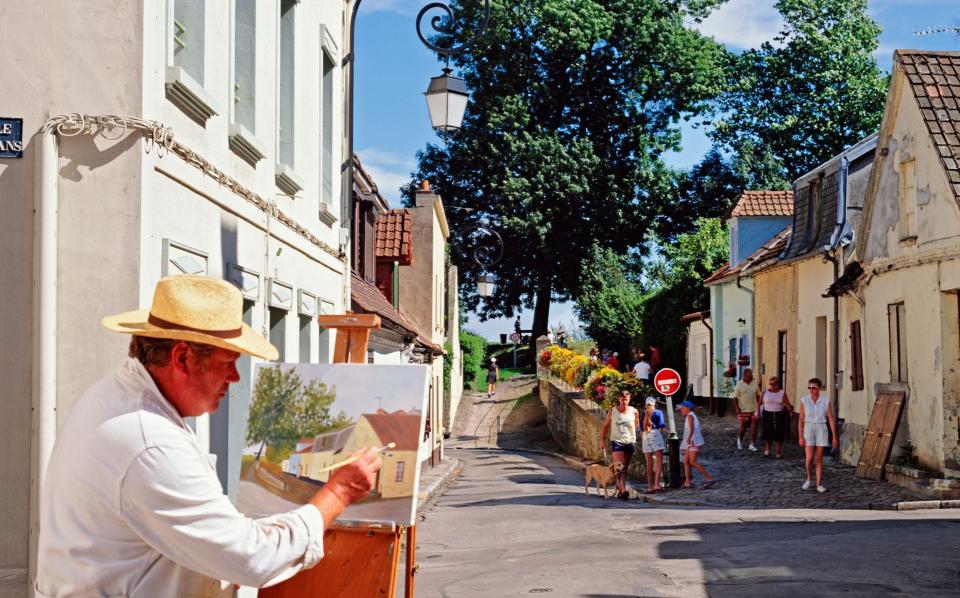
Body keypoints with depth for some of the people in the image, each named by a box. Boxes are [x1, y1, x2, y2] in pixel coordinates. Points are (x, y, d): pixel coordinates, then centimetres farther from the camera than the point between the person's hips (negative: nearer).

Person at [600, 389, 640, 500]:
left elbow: (637, 423, 21)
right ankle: (623, 490, -23)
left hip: (630, 441, 3)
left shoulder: (634, 411, 2)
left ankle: (620, 487, 25)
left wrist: (630, 430, 9)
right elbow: (605, 426, 7)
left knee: (625, 467, 11)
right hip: (617, 441, -2)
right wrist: (602, 440, 3)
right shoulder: (612, 412, -1)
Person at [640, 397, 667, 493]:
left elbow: (641, 430, 14)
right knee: (659, 460, -8)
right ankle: (656, 484, -24)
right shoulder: (658, 412, 4)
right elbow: (661, 426, 0)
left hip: (645, 436, 4)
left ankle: (650, 486, 9)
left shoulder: (643, 414, 14)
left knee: (649, 463, 8)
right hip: (655, 434, -4)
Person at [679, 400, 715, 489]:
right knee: (686, 461, 8)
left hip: (694, 442, -10)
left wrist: (688, 438, -26)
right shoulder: (691, 416, 21)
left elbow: (692, 428, -23)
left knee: (692, 462, -15)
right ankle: (688, 482, 8)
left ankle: (709, 479, -15)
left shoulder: (690, 416, -9)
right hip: (691, 443, 10)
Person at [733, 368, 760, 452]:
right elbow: (735, 397, -3)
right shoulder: (739, 385, -5)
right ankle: (739, 440, 35)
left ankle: (752, 444, 5)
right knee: (743, 427, 6)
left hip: (754, 409, 2)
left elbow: (758, 395, 11)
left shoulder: (755, 383, 3)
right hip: (743, 410, -2)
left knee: (754, 427, -3)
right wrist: (737, 408, -13)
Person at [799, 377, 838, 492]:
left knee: (819, 459, 0)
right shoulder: (804, 400, -4)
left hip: (821, 431, 0)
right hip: (808, 430, 0)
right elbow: (801, 420, -3)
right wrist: (801, 437, -7)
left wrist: (834, 437, -3)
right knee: (810, 458, -9)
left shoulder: (826, 400, -4)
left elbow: (831, 419, -2)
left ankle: (819, 485, 9)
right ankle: (809, 479, 17)